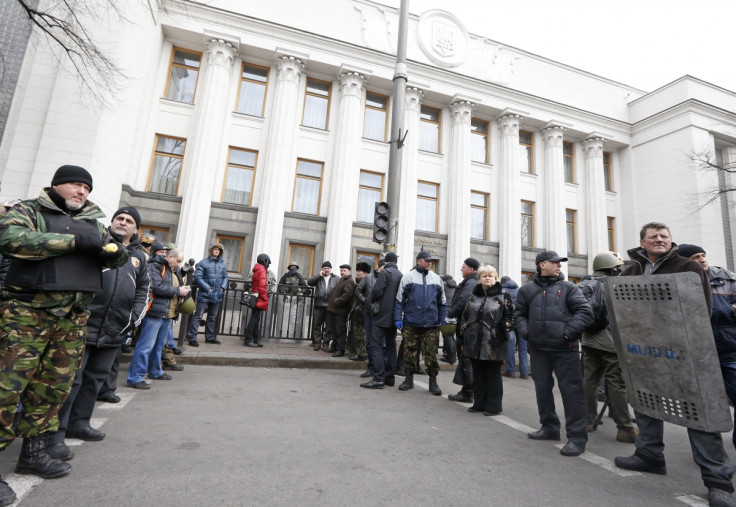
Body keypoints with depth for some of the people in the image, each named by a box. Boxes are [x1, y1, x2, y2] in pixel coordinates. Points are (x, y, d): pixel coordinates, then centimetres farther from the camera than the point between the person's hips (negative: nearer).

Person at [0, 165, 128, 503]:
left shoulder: (93, 221, 18)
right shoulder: (29, 210, 3)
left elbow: (114, 255, 16)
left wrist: (118, 253, -8)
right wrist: (74, 241, -17)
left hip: (74, 317, 5)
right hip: (28, 311, -5)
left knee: (54, 386, 10)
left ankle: (33, 453, 24)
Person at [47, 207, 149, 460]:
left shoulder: (139, 256, 14)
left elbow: (143, 289, 18)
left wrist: (136, 315, 8)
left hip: (114, 330, 5)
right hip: (83, 323, -4)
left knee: (95, 378, 14)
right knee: (71, 378, -3)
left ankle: (78, 423, 27)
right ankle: (55, 434, 7)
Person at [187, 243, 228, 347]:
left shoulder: (222, 264, 9)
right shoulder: (203, 263, -6)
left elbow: (225, 277, 12)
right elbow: (198, 277, -11)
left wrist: (223, 287, -4)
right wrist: (208, 288, -16)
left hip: (217, 295, 6)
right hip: (204, 295, -5)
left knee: (212, 317, 16)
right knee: (198, 316, -4)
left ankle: (209, 337, 28)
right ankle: (192, 338, 2)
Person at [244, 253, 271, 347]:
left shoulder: (256, 270, 18)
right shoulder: (262, 271, -12)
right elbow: (262, 286, -22)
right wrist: (265, 299, -14)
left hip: (255, 300, 10)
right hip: (259, 300, -10)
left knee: (256, 320, 12)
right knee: (254, 320, -6)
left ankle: (256, 340, 18)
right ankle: (248, 340, -2)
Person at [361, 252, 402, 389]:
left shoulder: (385, 272, -7)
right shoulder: (401, 275, 12)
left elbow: (377, 291, -15)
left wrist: (372, 301, 4)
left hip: (382, 314, -7)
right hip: (394, 316, 7)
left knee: (376, 345, -5)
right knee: (391, 345, 13)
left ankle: (378, 378, -9)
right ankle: (390, 377, 18)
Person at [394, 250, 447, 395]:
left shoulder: (436, 279, 11)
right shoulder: (408, 277, 2)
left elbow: (442, 302, 15)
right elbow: (399, 299, 2)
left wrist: (442, 320, 9)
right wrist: (398, 318, -4)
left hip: (431, 324, 2)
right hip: (411, 323, -1)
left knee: (431, 352, 4)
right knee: (409, 351, 7)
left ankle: (433, 381, 17)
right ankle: (409, 379, 23)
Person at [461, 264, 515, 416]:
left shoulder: (503, 296, 0)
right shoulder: (473, 296, 11)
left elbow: (510, 317, -2)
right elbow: (465, 317, 15)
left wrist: (501, 332, -10)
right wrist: (465, 334, 10)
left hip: (493, 345, -4)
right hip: (474, 343, 4)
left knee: (493, 375, 6)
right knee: (478, 374, 13)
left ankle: (493, 406, 18)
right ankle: (479, 403, 25)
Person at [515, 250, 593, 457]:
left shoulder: (568, 287, 3)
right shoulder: (527, 290, 9)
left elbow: (585, 311, -5)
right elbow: (520, 315, 14)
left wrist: (568, 332, -13)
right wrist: (526, 332, -1)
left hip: (565, 349, -3)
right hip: (538, 349, 3)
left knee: (571, 390, -3)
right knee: (542, 388, 13)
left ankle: (577, 437, 9)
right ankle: (549, 428, 30)